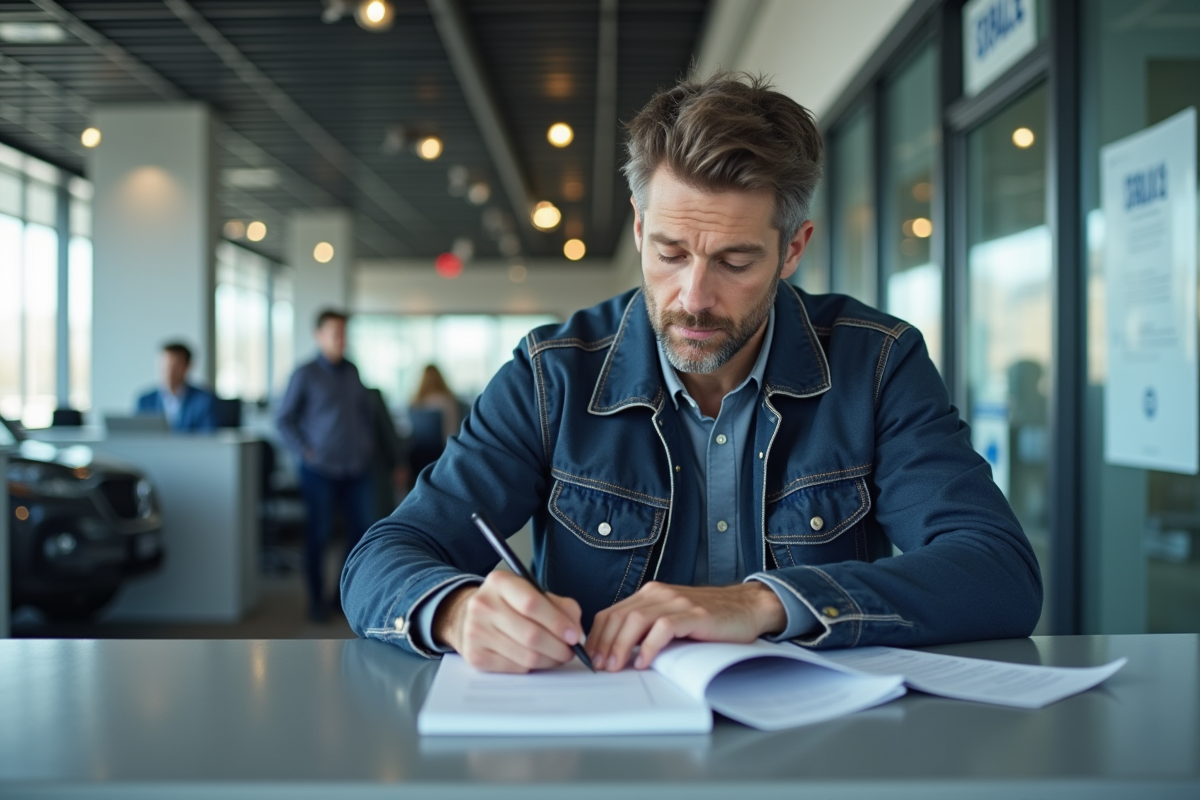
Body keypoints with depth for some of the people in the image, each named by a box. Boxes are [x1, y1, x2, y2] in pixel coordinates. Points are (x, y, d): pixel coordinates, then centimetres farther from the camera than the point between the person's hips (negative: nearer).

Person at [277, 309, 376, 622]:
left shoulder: (352, 372, 11)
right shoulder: (305, 374, -3)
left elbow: (366, 412, 23)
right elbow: (283, 418, -1)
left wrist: (366, 443, 13)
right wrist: (304, 452, -7)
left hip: (356, 468, 5)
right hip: (321, 469, -4)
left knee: (361, 529, 4)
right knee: (318, 533, 1)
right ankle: (317, 599, 12)